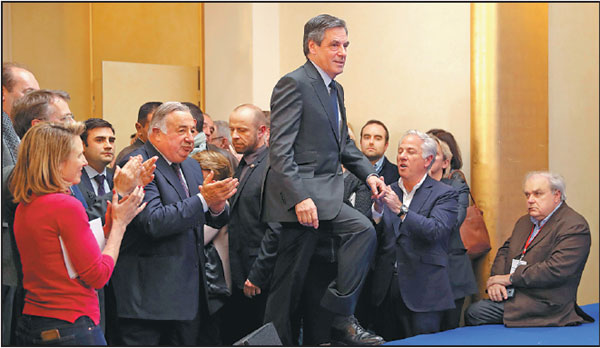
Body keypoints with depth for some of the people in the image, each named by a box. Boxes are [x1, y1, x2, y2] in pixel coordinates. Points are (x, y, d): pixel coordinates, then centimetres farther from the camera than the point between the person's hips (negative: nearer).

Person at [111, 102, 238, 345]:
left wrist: (217, 206, -10)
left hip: (189, 290, 8)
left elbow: (217, 221, 15)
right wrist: (203, 200, -25)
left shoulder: (191, 166, 15)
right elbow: (153, 222, -24)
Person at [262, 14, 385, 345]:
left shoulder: (336, 90, 18)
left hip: (326, 194, 8)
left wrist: (368, 174, 11)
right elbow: (279, 149, -18)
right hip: (301, 196, -8)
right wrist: (299, 197, -26)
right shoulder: (294, 84, -10)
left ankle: (339, 316, -3)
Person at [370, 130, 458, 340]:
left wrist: (400, 209, -22)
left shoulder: (444, 194, 2)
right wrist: (377, 208, -13)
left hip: (422, 290, -4)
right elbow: (375, 237, 5)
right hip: (386, 289, 4)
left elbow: (435, 231, -16)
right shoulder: (389, 192, 14)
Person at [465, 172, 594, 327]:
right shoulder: (524, 221, 20)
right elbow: (505, 250, 19)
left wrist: (509, 278, -16)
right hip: (510, 296, 8)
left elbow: (556, 270, -21)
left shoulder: (575, 226, -11)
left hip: (545, 304, -8)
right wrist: (496, 280, -4)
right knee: (473, 313, -13)